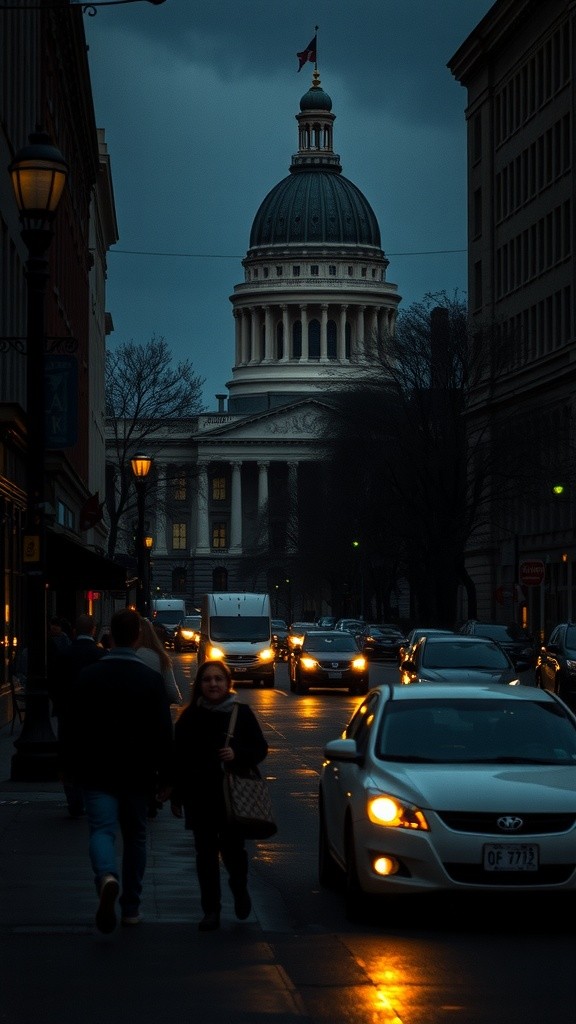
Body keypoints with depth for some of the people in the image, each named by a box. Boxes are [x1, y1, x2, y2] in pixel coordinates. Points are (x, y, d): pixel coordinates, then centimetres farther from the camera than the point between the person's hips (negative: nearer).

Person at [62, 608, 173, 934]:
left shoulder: (88, 676, -2)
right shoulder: (151, 679, -6)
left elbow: (73, 727, 3)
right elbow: (163, 733, -6)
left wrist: (75, 767, 15)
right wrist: (166, 777, 2)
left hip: (97, 772, 0)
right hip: (136, 772, 0)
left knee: (102, 830, -5)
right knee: (135, 836, 13)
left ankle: (107, 876, -37)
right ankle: (131, 908, 18)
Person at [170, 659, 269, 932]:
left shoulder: (241, 713, 1)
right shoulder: (190, 717, 3)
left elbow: (260, 748, 4)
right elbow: (178, 758, 5)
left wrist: (237, 755, -16)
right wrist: (177, 797, 2)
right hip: (200, 797, 1)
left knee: (232, 848, -4)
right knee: (206, 853, 3)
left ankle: (240, 890, 27)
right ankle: (211, 911, 11)